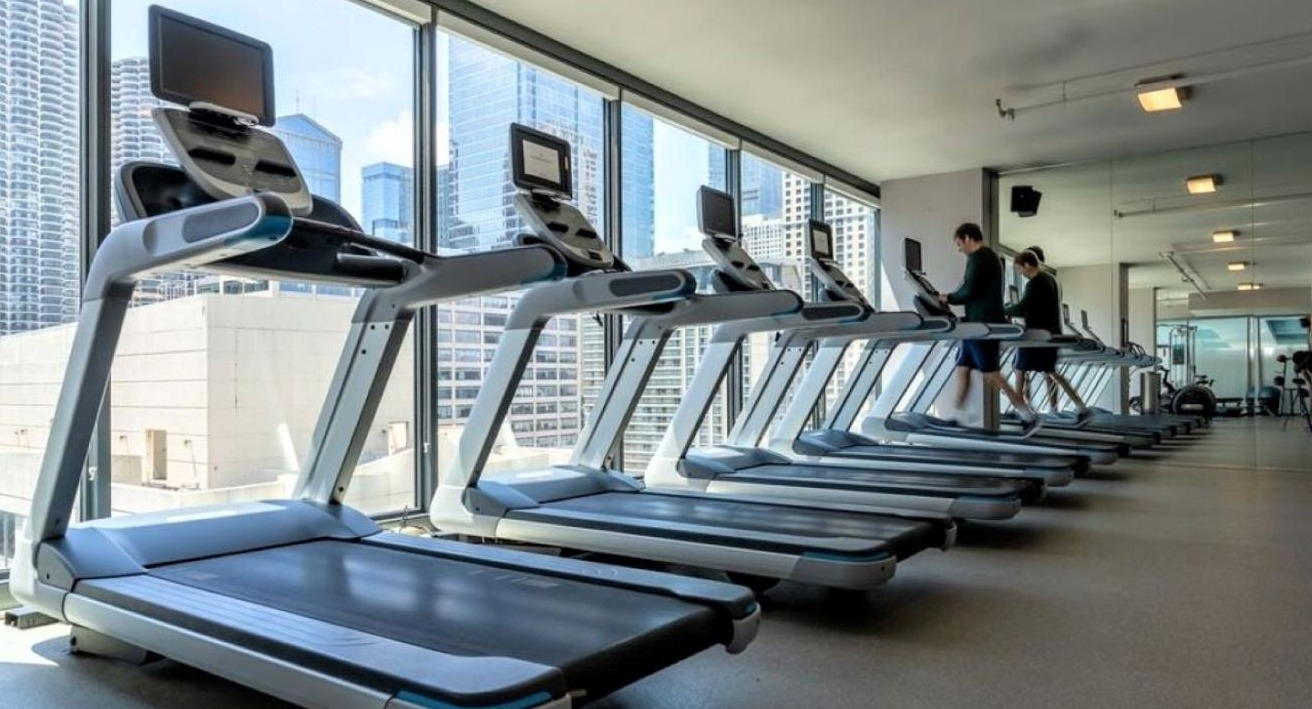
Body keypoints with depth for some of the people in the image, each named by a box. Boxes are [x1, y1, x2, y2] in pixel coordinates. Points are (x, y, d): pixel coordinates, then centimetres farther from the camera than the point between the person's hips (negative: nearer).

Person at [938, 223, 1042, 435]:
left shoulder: (978, 257, -12)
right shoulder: (990, 256, 20)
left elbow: (969, 291, -19)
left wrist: (949, 298, -3)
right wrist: (952, 298, 14)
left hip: (982, 324, -10)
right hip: (982, 324, 10)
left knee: (991, 375, -8)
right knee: (962, 368, 11)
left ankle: (1029, 417, -5)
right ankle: (956, 417, 15)